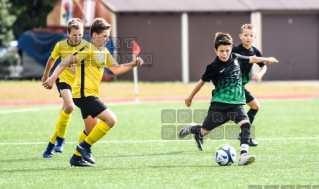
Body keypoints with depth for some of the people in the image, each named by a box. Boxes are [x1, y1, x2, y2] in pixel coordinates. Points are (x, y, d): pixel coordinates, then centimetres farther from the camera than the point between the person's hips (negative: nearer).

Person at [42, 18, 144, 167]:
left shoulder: (104, 52, 13)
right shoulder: (87, 49, -13)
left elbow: (116, 69, 21)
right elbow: (66, 62, -20)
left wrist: (133, 64, 6)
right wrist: (53, 78, -30)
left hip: (89, 95, 10)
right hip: (83, 94, -10)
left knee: (92, 130, 20)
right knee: (111, 119, -16)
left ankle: (77, 157, 27)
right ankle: (85, 146, -7)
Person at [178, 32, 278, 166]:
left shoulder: (235, 58, 3)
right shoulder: (213, 67, -9)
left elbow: (251, 59, 23)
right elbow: (202, 82, 4)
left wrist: (267, 59, 34)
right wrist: (190, 98, 14)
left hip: (236, 103, 3)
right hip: (219, 104, -3)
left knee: (245, 124, -22)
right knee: (205, 131, 5)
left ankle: (244, 155, -27)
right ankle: (192, 129, 40)